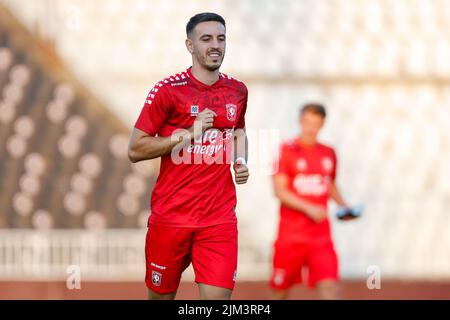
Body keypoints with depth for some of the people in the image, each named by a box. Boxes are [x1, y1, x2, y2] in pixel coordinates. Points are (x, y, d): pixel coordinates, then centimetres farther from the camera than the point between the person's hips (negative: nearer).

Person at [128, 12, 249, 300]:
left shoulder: (237, 91, 8)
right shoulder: (168, 90, -7)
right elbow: (135, 150, -8)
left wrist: (241, 162, 7)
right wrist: (190, 133, -15)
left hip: (220, 219, 2)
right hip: (171, 216, -2)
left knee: (218, 297, -10)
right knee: (161, 296, 9)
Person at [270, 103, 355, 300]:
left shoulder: (328, 154, 10)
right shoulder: (286, 150, -4)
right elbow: (279, 191, -12)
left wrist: (343, 206, 7)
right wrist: (308, 208, -23)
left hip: (321, 235, 3)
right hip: (291, 234, -3)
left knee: (329, 286, -14)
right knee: (280, 290, 8)